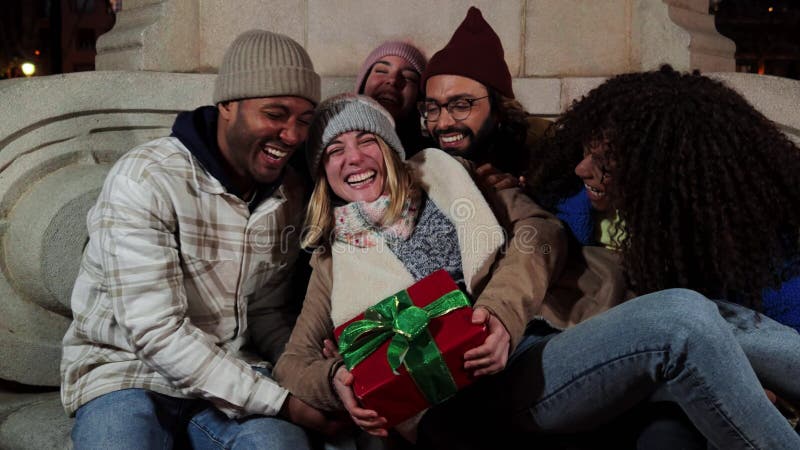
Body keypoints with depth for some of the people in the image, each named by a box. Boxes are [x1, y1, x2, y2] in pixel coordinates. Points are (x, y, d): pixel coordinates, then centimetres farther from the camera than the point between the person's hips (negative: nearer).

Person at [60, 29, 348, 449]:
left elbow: (266, 312, 6)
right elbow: (157, 332, -24)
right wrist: (283, 403, -26)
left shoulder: (289, 193, 1)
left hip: (231, 374, 3)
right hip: (127, 373, -2)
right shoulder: (146, 179, -19)